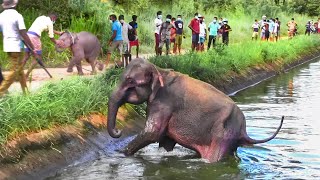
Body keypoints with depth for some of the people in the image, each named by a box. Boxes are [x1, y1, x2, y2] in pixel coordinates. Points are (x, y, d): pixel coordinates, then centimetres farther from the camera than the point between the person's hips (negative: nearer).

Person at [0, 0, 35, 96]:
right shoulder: (17, 16, -12)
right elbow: (24, 35, -15)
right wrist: (32, 48, -10)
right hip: (15, 47, -7)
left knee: (20, 69, 16)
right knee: (14, 71, -3)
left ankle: (26, 91, 21)